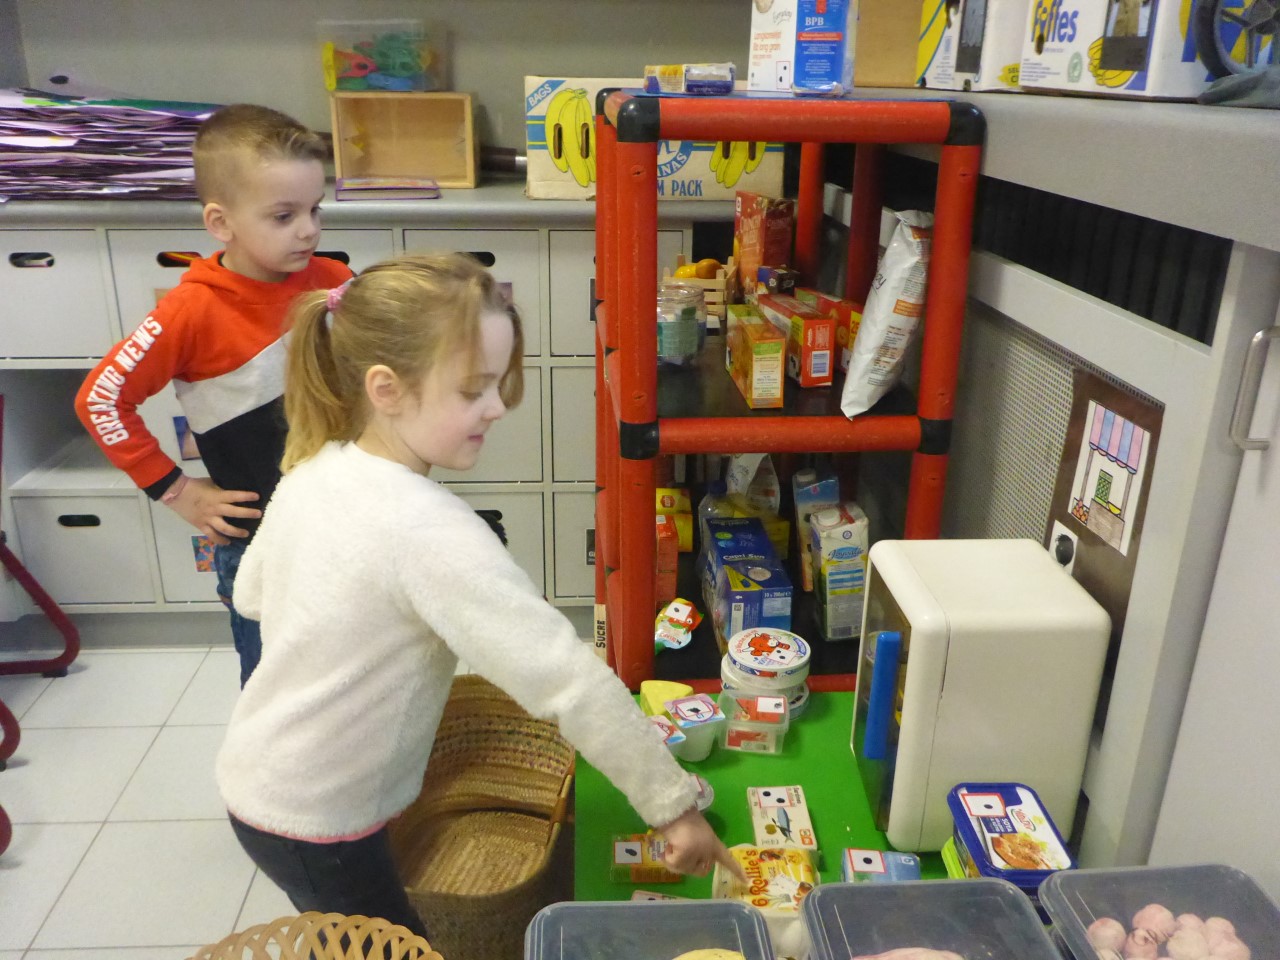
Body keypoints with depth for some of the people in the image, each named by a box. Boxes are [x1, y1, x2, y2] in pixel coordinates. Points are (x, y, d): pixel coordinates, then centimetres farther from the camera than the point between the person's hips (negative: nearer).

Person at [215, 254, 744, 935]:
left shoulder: (312, 472, -6)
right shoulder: (431, 533, -32)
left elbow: (250, 592, 11)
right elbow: (567, 679, -31)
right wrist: (673, 806, -24)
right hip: (315, 826, -7)